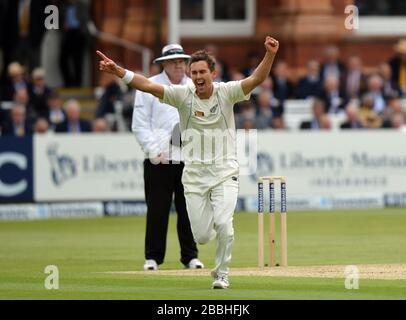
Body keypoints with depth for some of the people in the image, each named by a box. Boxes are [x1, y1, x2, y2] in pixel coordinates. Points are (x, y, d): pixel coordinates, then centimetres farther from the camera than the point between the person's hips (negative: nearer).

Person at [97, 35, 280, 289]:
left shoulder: (226, 92, -6)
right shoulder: (183, 95, -4)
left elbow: (257, 79, -20)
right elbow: (148, 85, -15)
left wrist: (270, 55, -38)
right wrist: (117, 71, -28)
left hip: (225, 173, -2)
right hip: (194, 175, 2)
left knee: (223, 224, -19)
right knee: (201, 236, 2)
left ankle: (222, 274, 3)